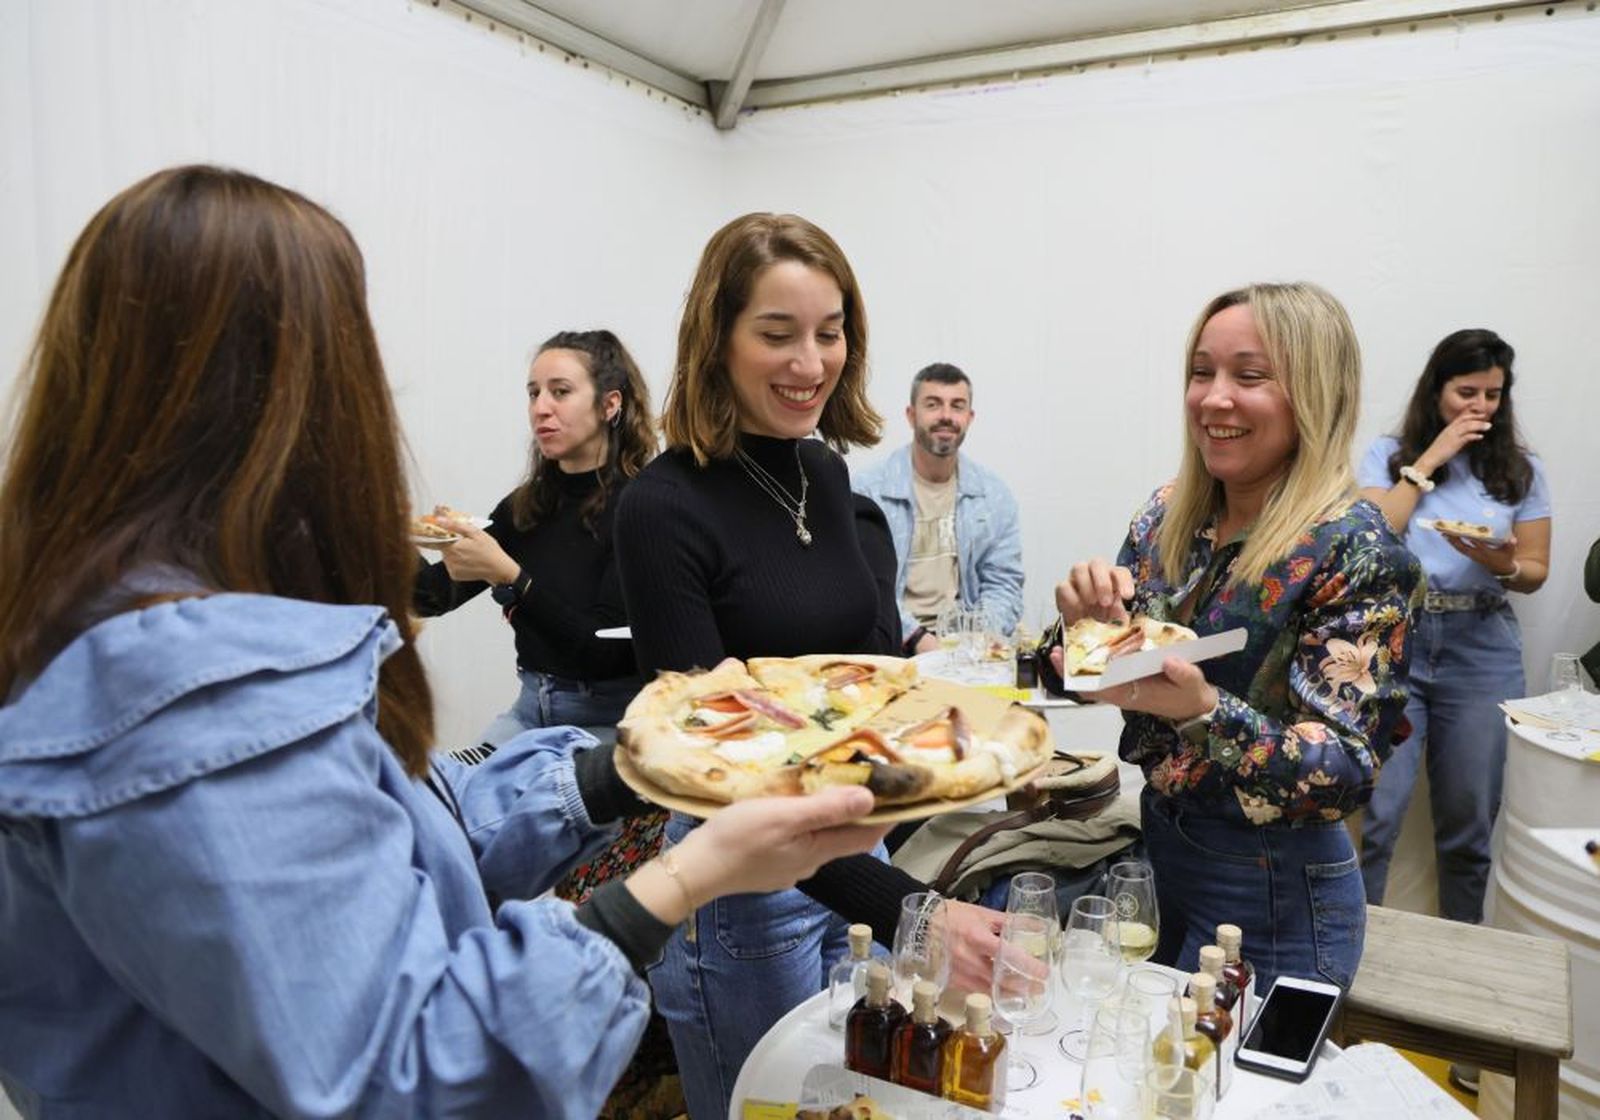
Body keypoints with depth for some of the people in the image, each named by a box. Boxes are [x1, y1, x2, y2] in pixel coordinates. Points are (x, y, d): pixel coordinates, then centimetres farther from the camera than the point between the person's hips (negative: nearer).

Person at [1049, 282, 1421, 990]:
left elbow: (1345, 772, -20)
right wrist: (1091, 615, -16)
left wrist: (1203, 709, -36)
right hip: (1155, 850, 6)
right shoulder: (1172, 512, -2)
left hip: (1276, 894, -6)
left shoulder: (1353, 549, -18)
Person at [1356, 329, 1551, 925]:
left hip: (1482, 656, 2)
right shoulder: (1390, 454, 6)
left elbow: (1536, 572, 10)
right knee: (1376, 814, -8)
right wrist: (1430, 460, -6)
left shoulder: (1520, 470, 11)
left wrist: (1503, 565, -14)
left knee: (1469, 824, 10)